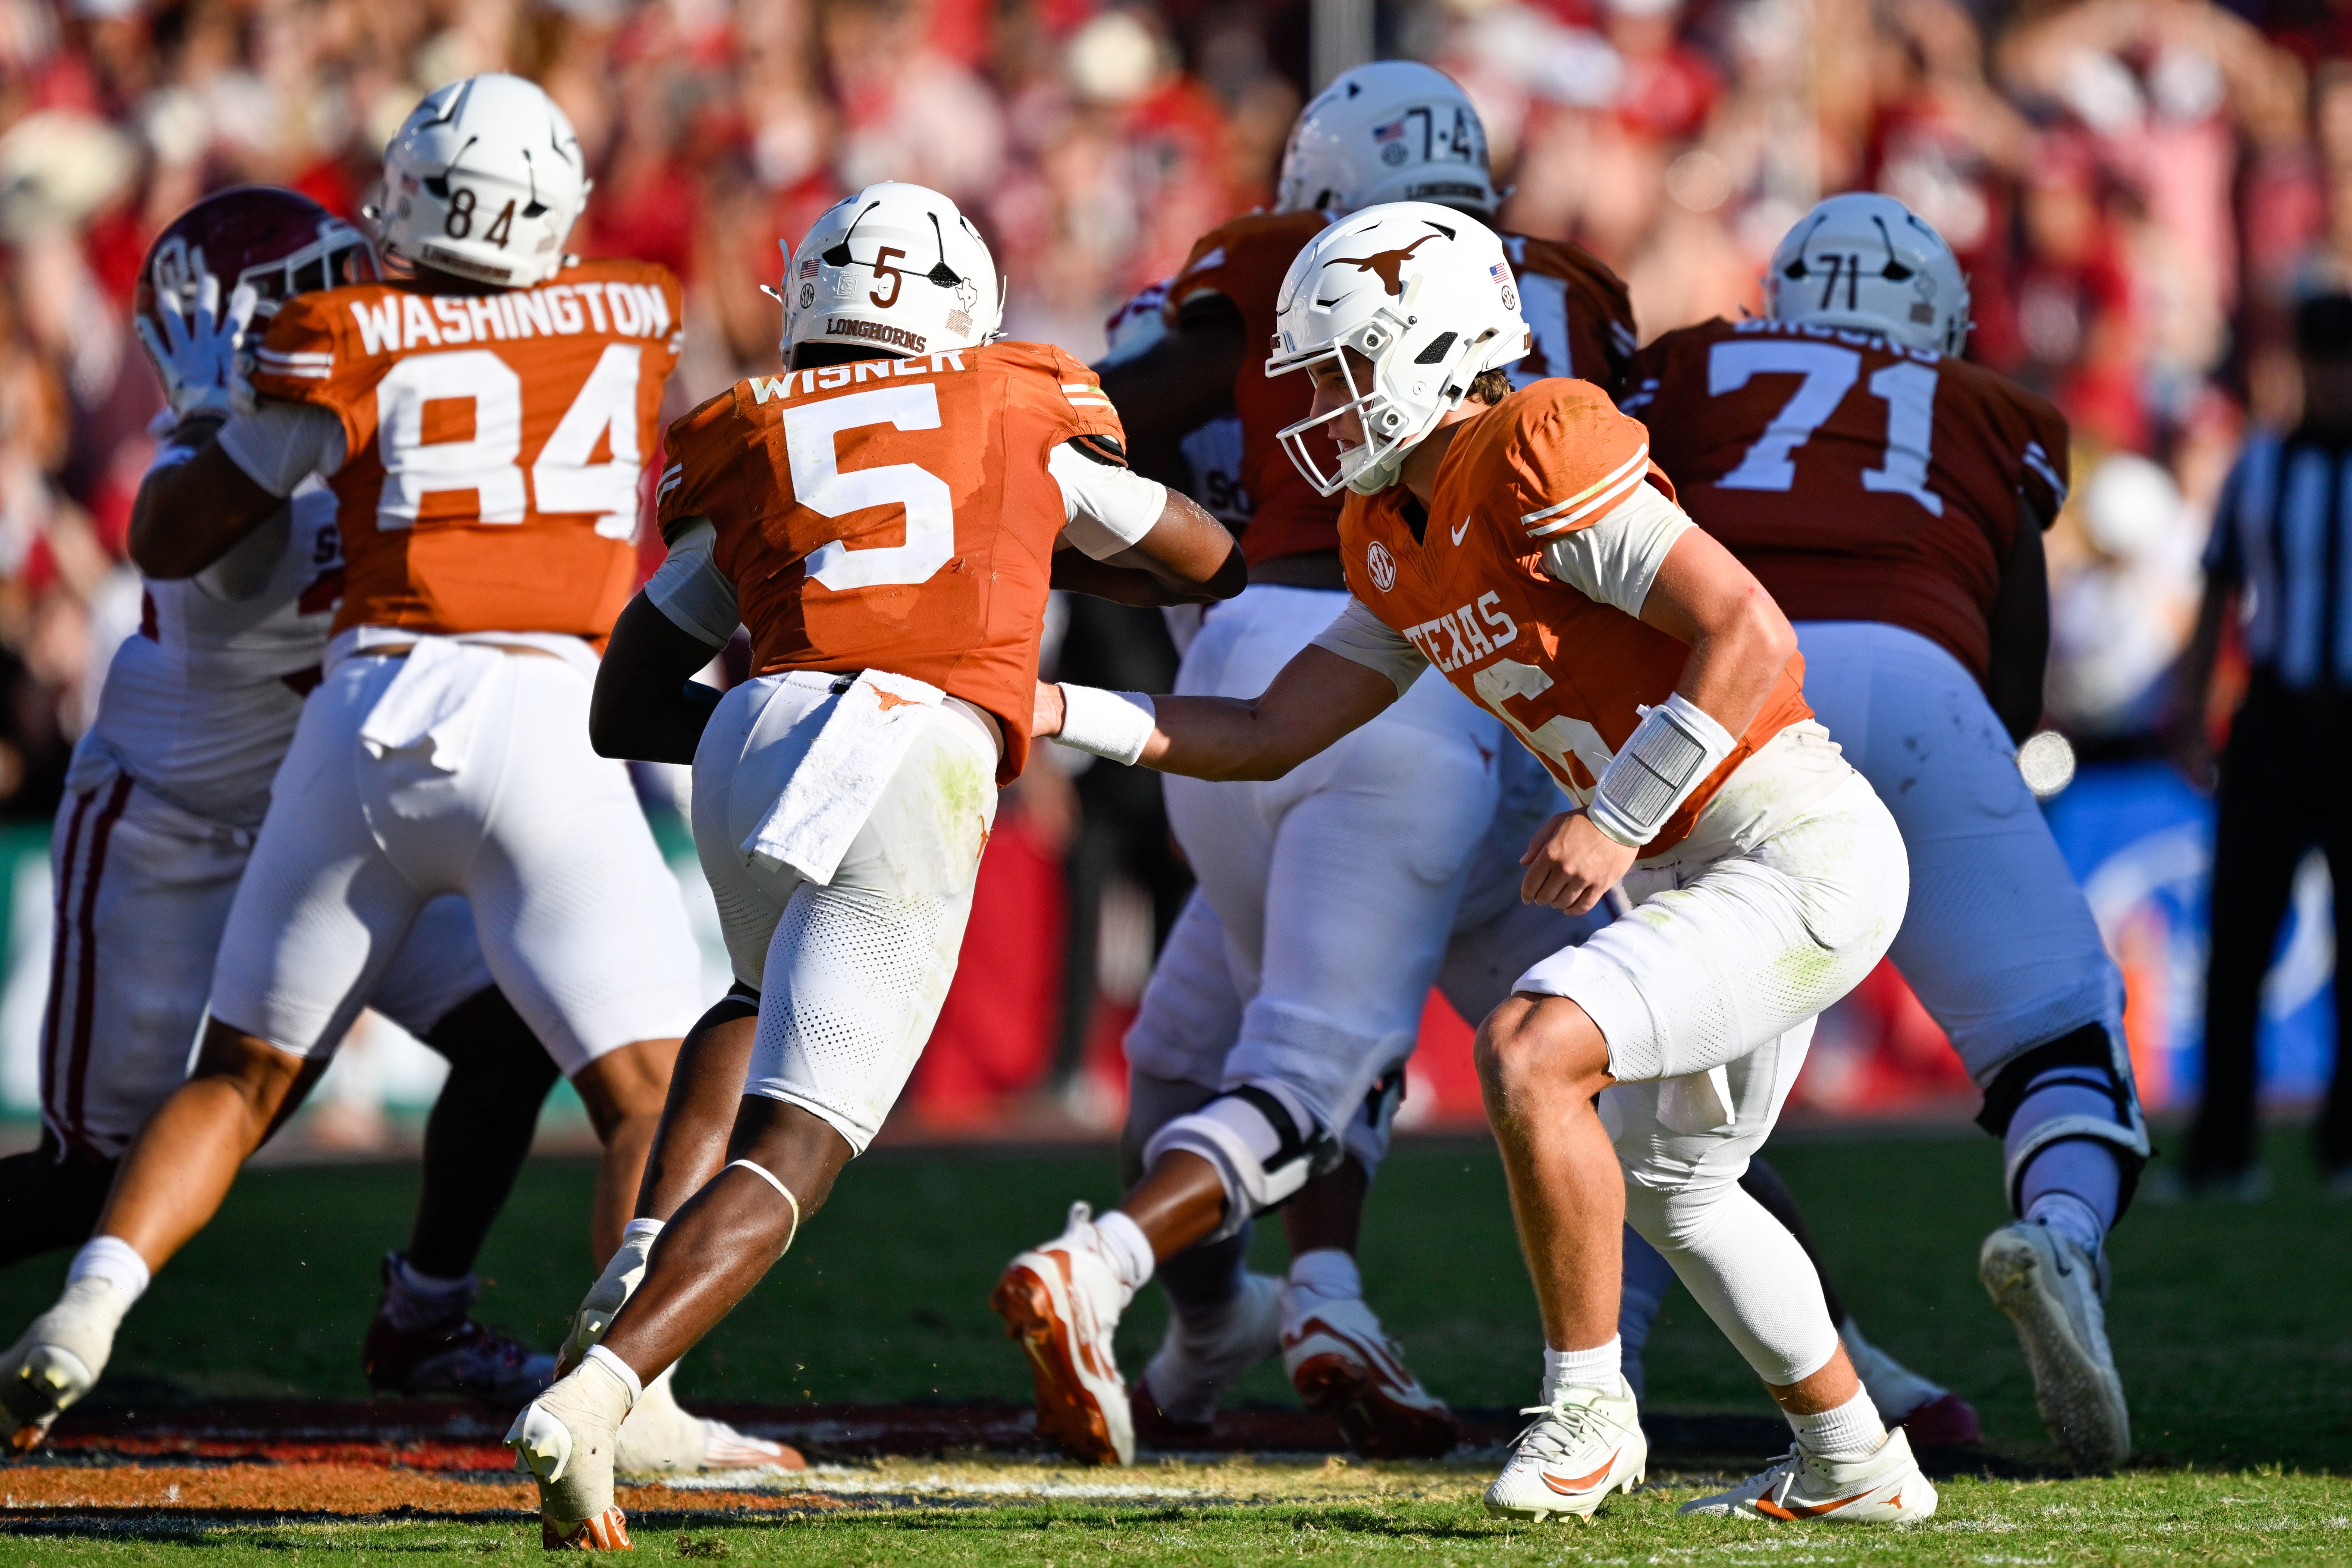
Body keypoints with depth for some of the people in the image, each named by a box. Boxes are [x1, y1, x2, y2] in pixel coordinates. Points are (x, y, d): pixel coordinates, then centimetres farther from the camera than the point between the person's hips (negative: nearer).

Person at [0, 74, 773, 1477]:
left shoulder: (351, 340, 8)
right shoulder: (637, 320, 13)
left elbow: (168, 543, 13)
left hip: (366, 715, 1)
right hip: (541, 720, -1)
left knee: (245, 1075, 17)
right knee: (653, 1092, 2)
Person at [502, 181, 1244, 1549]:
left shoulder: (745, 447, 23)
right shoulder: (1023, 413, 22)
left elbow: (624, 712, 25)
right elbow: (1210, 562, 36)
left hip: (753, 735, 3)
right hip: (924, 767, -3)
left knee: (768, 1009, 35)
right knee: (791, 1153, -4)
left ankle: (639, 1274, 13)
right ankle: (594, 1397, -25)